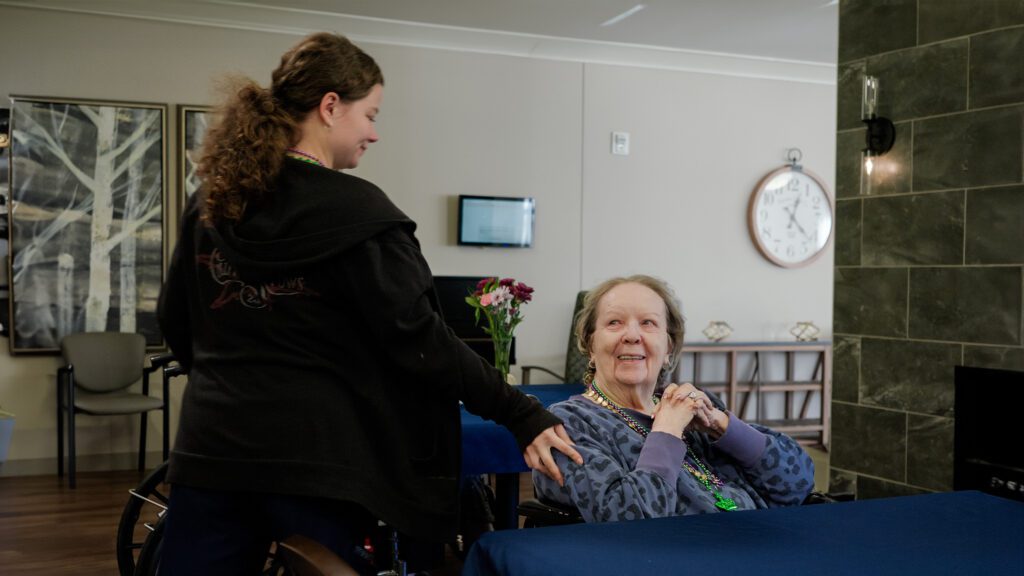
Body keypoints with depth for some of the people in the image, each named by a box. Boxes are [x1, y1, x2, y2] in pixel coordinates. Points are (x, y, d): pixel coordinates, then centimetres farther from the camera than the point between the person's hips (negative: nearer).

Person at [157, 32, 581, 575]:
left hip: (212, 448, 5)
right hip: (315, 457, -5)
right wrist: (523, 415, -12)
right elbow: (418, 338, -16)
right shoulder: (354, 209, -12)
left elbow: (176, 324, 15)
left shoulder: (209, 202, 6)